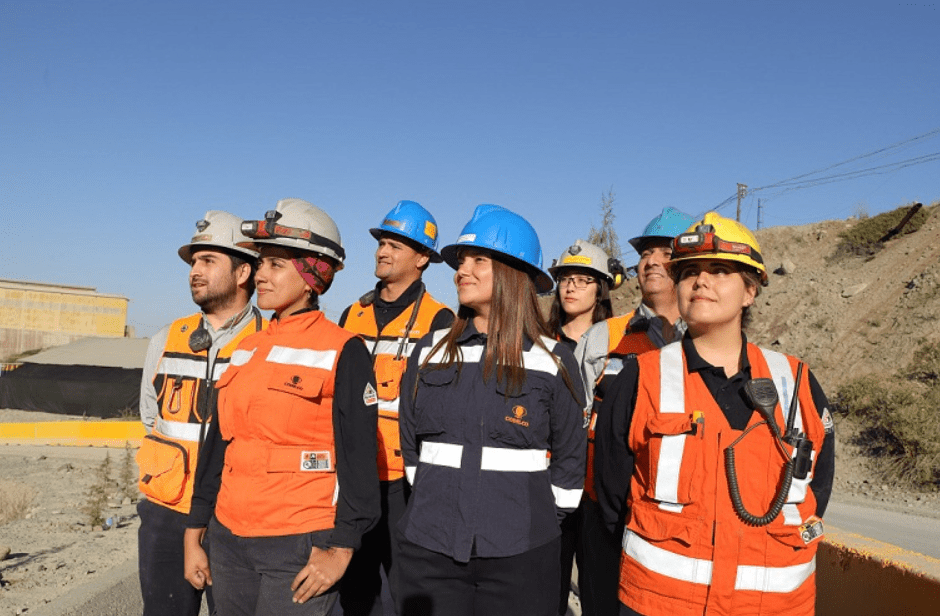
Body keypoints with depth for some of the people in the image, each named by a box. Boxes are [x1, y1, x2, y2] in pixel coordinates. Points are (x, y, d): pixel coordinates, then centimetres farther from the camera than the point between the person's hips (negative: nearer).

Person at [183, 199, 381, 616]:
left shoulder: (343, 353, -9)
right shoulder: (246, 350, 10)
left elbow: (358, 459, -11)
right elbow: (218, 445, 13)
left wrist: (340, 550, -13)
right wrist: (194, 536, 13)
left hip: (300, 548, -6)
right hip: (228, 541, 6)